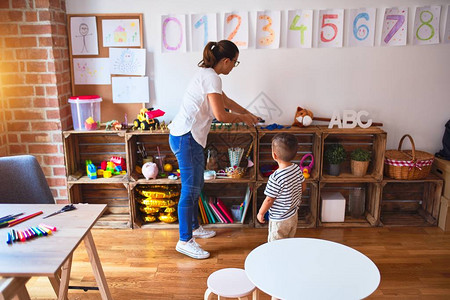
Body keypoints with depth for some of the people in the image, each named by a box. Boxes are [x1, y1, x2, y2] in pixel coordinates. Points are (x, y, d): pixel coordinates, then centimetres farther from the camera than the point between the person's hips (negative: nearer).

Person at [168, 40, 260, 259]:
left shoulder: (206, 74, 17)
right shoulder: (212, 77, -15)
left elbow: (225, 101, 30)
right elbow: (221, 115, -21)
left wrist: (248, 113, 33)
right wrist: (242, 118, -2)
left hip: (186, 136, 10)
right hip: (186, 137, -10)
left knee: (195, 186, 19)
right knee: (190, 189, -4)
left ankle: (194, 227, 34)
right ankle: (185, 241, 6)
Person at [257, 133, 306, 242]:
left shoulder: (275, 178, -31)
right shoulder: (297, 168, -10)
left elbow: (269, 200, -22)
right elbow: (303, 186, 6)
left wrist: (261, 213, -6)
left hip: (279, 220, -7)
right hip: (294, 216, 7)